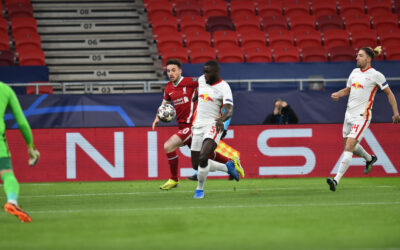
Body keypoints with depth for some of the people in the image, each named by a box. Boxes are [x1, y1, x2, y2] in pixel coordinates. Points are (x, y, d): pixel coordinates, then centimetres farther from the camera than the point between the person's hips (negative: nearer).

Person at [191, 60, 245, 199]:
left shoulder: (224, 88, -11)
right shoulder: (201, 80, 9)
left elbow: (229, 111, -24)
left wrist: (221, 119, -45)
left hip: (213, 125, -7)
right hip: (198, 125, 7)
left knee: (203, 158, -27)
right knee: (196, 165, 4)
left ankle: (200, 189, -6)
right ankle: (228, 167, 25)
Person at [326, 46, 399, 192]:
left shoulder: (376, 75, -8)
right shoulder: (354, 72, 11)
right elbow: (347, 89, 24)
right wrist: (337, 94, 2)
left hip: (362, 116, -8)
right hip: (349, 114, 8)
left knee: (349, 147, -16)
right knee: (351, 146, 18)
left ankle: (336, 180, -20)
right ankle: (370, 159, 49)